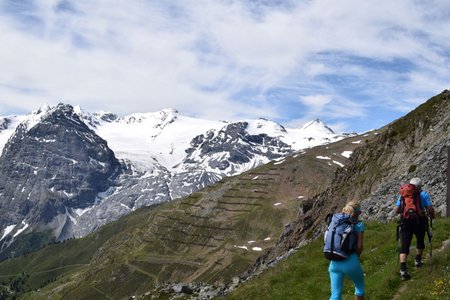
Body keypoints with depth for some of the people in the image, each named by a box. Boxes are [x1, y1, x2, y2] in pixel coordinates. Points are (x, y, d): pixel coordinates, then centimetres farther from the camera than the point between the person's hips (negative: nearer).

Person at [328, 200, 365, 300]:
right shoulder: (359, 224, -1)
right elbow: (359, 246, -7)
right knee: (359, 286, 26)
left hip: (335, 262, 3)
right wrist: (356, 258, 10)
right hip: (350, 261, -3)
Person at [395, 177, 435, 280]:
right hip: (419, 221, -1)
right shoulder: (424, 194, 4)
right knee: (420, 241, 28)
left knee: (404, 246, -1)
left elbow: (397, 210, 10)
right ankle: (418, 260, 40)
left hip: (405, 221, 1)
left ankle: (403, 269, -15)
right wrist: (432, 216, 17)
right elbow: (430, 209, -4)